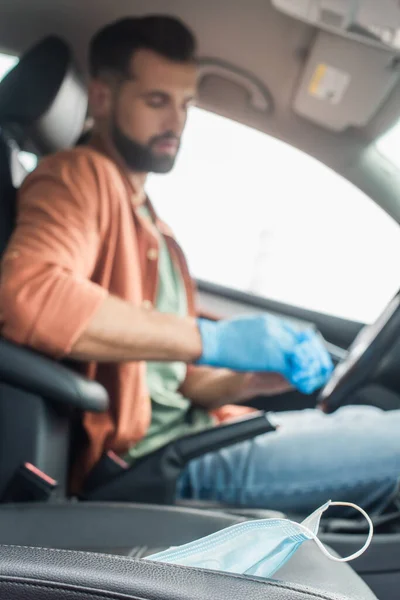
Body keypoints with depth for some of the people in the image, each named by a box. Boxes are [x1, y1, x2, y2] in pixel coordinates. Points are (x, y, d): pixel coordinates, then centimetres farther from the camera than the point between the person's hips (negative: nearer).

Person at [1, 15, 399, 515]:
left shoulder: (157, 232, 23)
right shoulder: (79, 175, -4)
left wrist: (267, 374, 0)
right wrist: (211, 338, -25)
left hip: (189, 433, 9)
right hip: (144, 454, -9)